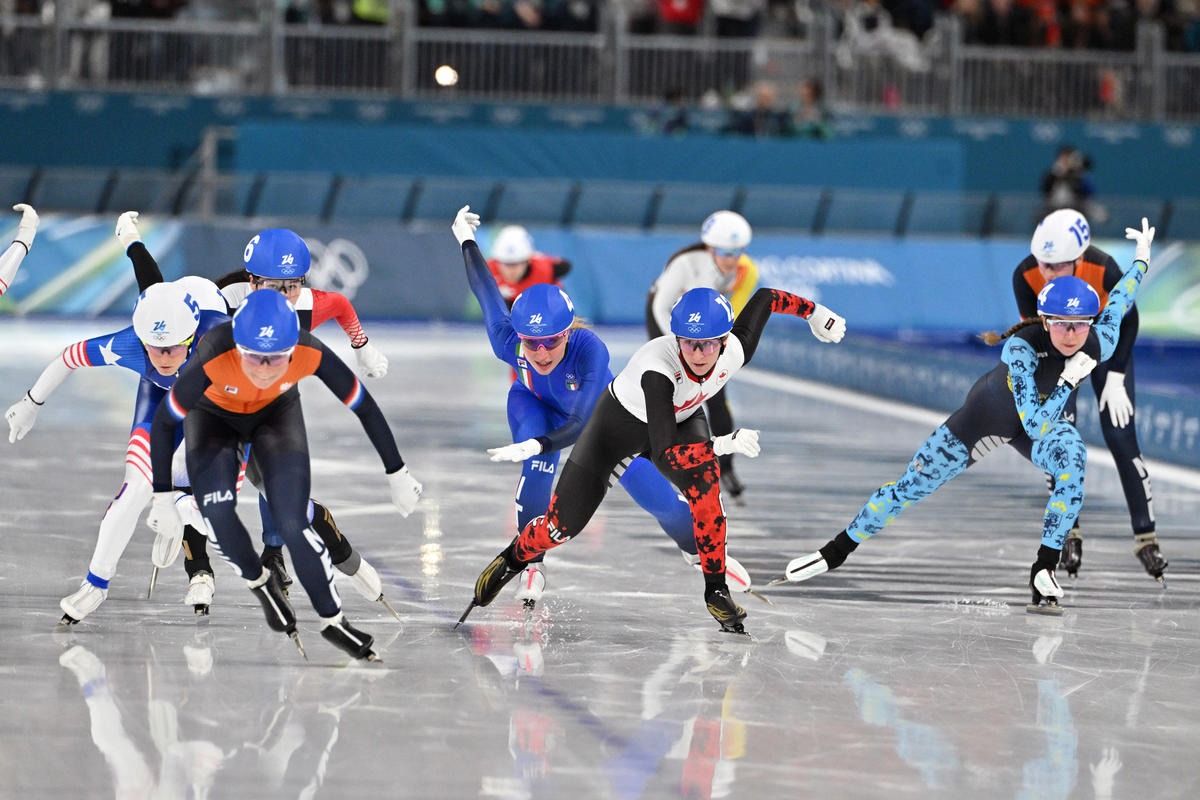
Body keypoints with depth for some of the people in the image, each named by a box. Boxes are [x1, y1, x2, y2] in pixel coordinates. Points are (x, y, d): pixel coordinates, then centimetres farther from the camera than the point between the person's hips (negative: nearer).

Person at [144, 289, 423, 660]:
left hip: (277, 412, 0)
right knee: (218, 515, -18)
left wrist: (397, 475, -10)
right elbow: (164, 423, -28)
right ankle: (259, 582, 14)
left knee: (293, 524, -12)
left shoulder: (310, 354, -36)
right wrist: (163, 500, -25)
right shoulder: (214, 357, -41)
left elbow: (365, 407, -20)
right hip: (213, 414, 0)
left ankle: (333, 621, 9)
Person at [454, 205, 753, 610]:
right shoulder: (509, 343, -36)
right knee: (537, 468, -32)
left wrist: (537, 445, -68)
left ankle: (698, 549, 29)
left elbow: (580, 424, -50)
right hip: (536, 406, 1)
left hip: (600, 415, -1)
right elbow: (486, 290, -19)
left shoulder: (590, 349, -45)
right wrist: (466, 238, -4)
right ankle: (530, 563, -13)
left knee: (657, 495, -2)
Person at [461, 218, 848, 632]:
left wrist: (815, 312, -1)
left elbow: (765, 298, -11)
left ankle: (717, 589, -17)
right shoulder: (658, 369, -43)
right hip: (620, 422, -3)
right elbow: (664, 449, -47)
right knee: (563, 525, -1)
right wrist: (724, 444, -55)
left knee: (703, 480, -31)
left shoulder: (736, 353, -30)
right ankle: (513, 558, 33)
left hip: (682, 418, 3)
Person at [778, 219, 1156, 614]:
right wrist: (1070, 380, -47)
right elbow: (1035, 426, -43)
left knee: (1073, 456, -32)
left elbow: (1117, 305, -5)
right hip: (985, 415, -2)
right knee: (911, 486, 2)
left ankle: (1043, 571, -20)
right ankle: (836, 551, 25)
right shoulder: (1022, 347, -40)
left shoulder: (1099, 344, -28)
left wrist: (1142, 259, 12)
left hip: (1043, 418, 2)